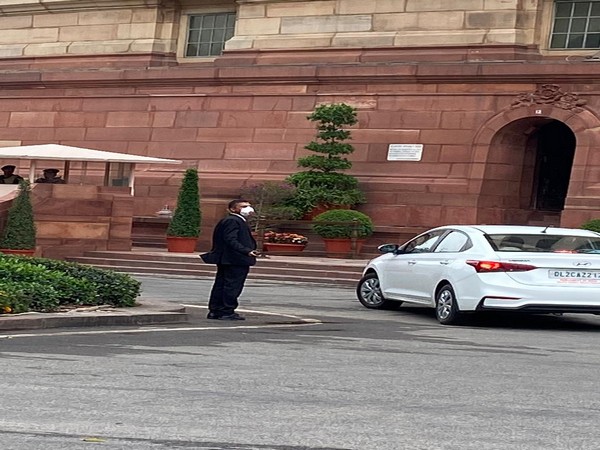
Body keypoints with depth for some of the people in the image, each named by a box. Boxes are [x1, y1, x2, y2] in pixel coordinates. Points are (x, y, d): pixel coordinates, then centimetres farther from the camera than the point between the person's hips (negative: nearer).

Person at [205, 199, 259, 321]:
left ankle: (215, 311, 17)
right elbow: (231, 240, -24)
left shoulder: (238, 221, 21)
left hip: (225, 261, 11)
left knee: (220, 286, 12)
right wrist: (247, 251, -32)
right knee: (232, 286, -6)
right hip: (236, 261, -11)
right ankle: (227, 312, -3)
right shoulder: (232, 221, -14)